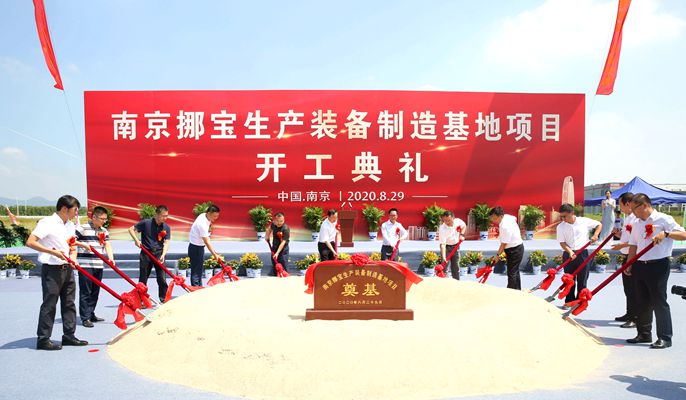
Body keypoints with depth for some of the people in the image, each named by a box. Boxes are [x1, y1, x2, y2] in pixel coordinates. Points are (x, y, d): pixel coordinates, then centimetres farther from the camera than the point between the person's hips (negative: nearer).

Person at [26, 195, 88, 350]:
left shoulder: (70, 225, 13)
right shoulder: (47, 223, -12)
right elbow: (30, 242, -19)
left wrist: (73, 256, -1)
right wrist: (53, 252, -24)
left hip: (67, 269, 8)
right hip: (51, 269, -8)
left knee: (69, 303, 11)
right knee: (49, 305, -2)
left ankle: (69, 336, 21)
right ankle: (43, 339, 8)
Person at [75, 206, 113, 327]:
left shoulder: (104, 231, 12)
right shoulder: (83, 228, -7)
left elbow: (107, 245, 5)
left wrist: (111, 258, -9)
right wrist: (83, 244, -19)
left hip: (98, 265, 7)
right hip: (85, 265, -6)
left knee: (95, 292, 13)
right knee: (85, 292, -3)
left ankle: (91, 314, 24)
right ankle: (85, 318, 2)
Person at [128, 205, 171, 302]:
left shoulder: (166, 228, 0)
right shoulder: (146, 223, -7)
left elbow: (166, 242, -4)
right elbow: (131, 229, 1)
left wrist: (163, 255, -18)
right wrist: (136, 240, -12)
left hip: (159, 254, 1)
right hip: (146, 253, -1)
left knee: (162, 279, -1)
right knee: (143, 279, 6)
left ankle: (164, 300, 8)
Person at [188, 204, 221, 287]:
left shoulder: (204, 215, -4)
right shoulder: (202, 224, -31)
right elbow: (207, 242, -28)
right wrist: (215, 255, -25)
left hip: (200, 247, 10)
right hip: (195, 248, -10)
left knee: (199, 270, 17)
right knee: (196, 271, -6)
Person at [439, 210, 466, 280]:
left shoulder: (458, 221, -17)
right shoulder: (442, 229, -30)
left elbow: (464, 226, 9)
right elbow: (442, 244, -34)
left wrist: (461, 234, -8)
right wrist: (443, 257, -42)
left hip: (455, 246, 4)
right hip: (446, 247, -4)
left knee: (456, 266, 9)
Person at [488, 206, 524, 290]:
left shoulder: (505, 227, -31)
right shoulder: (507, 216, -4)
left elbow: (504, 244, -24)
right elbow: (515, 218, 21)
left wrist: (497, 255, -14)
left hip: (515, 250, -10)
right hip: (517, 248, 10)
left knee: (511, 273, -6)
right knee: (515, 271, 19)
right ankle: (518, 290, 28)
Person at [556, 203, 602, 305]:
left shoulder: (584, 221, -4)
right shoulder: (561, 227, -3)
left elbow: (599, 224, 11)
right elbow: (562, 242, -5)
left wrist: (595, 235, -5)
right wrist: (570, 252, -21)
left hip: (582, 253, -1)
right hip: (568, 254, 1)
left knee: (582, 279, 5)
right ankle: (569, 301, 17)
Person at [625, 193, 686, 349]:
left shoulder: (663, 219, -6)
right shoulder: (637, 224, 14)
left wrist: (666, 234, -28)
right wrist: (629, 265, 7)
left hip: (658, 266, -7)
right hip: (640, 266, 7)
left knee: (659, 302, -4)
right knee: (642, 302, 11)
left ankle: (665, 338, 4)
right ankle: (644, 334, 22)